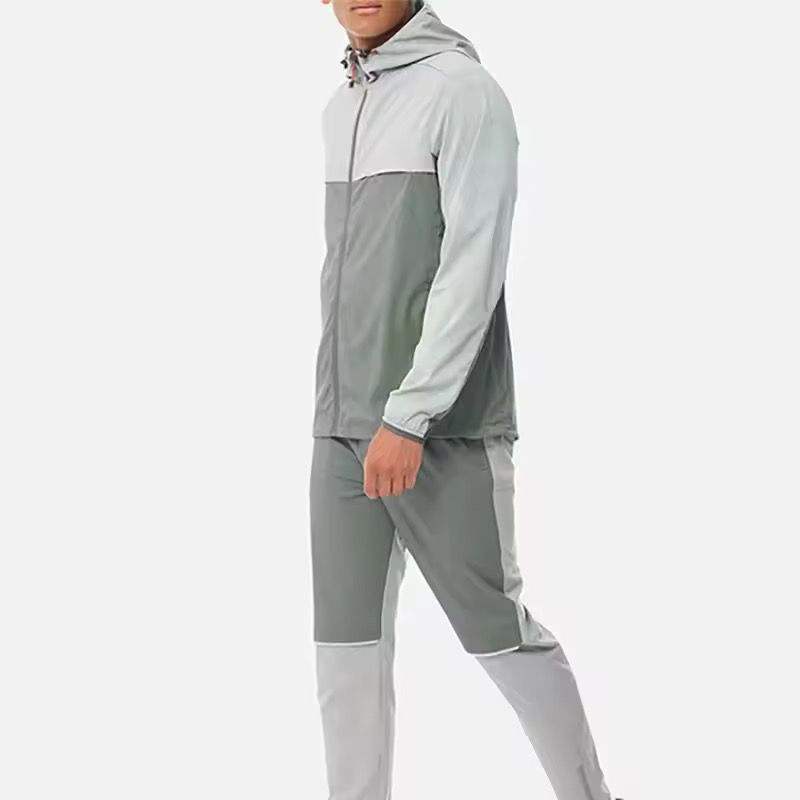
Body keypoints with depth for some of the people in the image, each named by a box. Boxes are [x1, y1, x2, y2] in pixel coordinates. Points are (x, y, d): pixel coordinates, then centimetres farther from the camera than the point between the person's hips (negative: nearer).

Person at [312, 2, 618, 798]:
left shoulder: (461, 89, -8)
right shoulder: (340, 107, 16)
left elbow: (475, 266, -15)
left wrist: (410, 415, -19)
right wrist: (348, 407, 14)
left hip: (444, 426, -7)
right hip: (342, 425, 7)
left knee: (496, 628, 1)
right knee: (346, 637, 5)